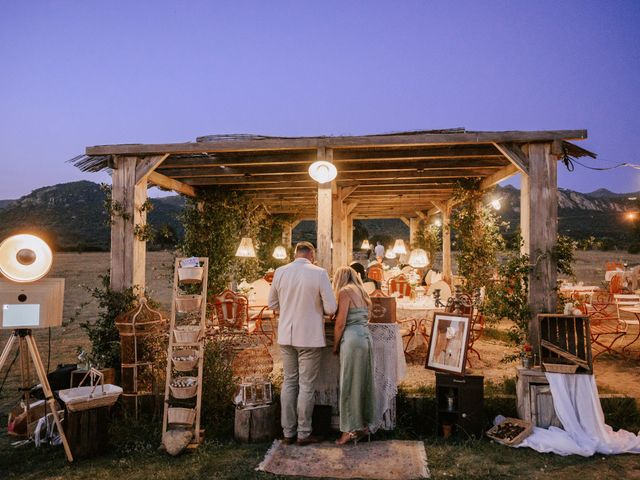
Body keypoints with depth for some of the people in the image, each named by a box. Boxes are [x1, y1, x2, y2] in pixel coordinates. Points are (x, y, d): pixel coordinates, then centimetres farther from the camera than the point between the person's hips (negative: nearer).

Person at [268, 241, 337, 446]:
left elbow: (272, 304, 9)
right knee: (306, 385, 7)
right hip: (309, 337, -4)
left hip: (286, 336, 4)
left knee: (289, 383, 15)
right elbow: (331, 308, -11)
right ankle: (304, 434, 15)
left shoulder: (280, 272, -2)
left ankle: (288, 432, 22)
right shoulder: (319, 273, -12)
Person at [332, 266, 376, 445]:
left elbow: (341, 323, -10)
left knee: (350, 385, -2)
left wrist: (335, 346, 1)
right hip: (367, 337, 8)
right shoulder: (362, 293, 18)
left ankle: (351, 429, 2)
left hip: (352, 339, -8)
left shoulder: (345, 291, -5)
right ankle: (364, 425, 19)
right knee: (364, 383, 12)